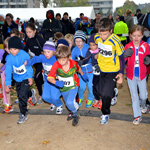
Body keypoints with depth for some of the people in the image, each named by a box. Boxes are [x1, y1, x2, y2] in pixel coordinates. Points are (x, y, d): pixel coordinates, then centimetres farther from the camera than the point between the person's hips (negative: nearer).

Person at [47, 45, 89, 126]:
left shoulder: (73, 63, -23)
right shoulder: (56, 65, -27)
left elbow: (78, 68, 2)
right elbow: (49, 77, -23)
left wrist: (83, 75, 17)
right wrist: (56, 82, -41)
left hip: (73, 86, -2)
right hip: (63, 88, 3)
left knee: (70, 102, -23)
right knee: (68, 104, 21)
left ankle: (76, 115, 8)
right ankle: (75, 110, 56)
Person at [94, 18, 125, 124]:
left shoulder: (115, 41, -25)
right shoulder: (96, 37, -13)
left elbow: (121, 57, -14)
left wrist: (121, 73, -17)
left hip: (113, 71, -5)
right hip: (102, 69, 5)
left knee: (106, 94, -11)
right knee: (102, 93, 17)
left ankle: (105, 114, 15)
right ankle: (113, 93, 52)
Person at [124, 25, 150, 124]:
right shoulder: (128, 47, -7)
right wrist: (125, 55, -27)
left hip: (142, 75, 0)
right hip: (131, 75, 0)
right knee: (134, 96, 7)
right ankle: (137, 116, 19)